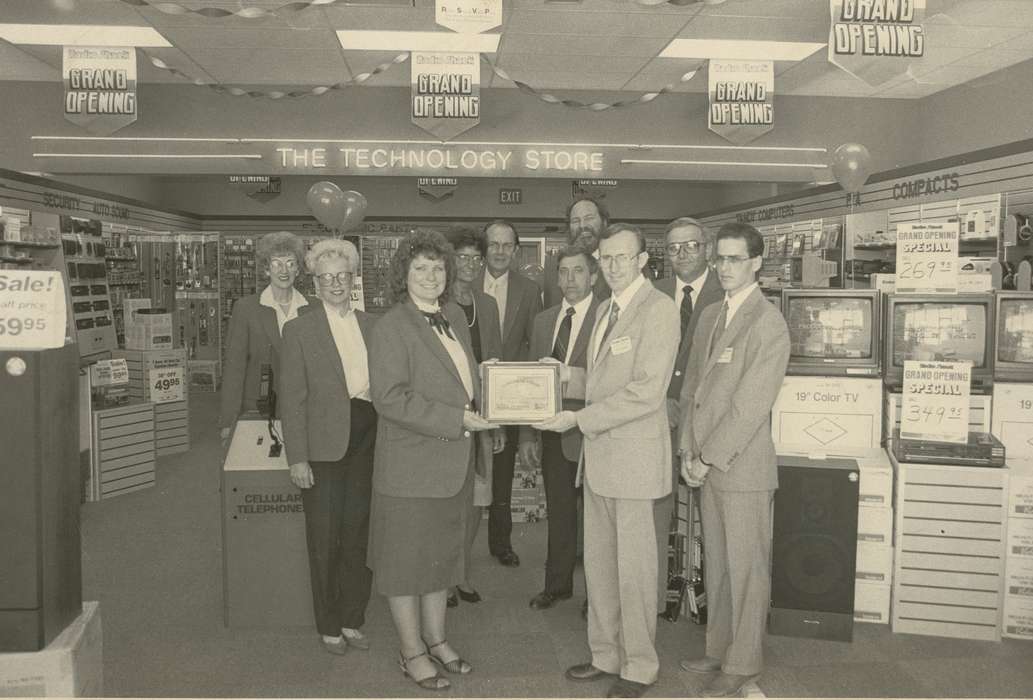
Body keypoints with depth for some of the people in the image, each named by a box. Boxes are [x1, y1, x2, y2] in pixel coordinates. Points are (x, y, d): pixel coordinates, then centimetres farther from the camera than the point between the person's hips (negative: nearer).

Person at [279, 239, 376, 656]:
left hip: (368, 441, 3)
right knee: (325, 539, 6)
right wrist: (297, 458, -10)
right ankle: (329, 626, 21)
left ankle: (353, 621, 26)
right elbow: (292, 398, -4)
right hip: (325, 446, -3)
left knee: (359, 534, 11)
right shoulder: (299, 330, -1)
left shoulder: (371, 325, 10)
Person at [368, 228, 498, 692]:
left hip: (452, 463, 8)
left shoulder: (455, 316, 9)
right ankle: (412, 652, 22)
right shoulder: (391, 327, -15)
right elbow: (390, 398, -22)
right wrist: (455, 420, -23)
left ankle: (435, 638, 35)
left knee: (443, 551, 19)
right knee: (407, 557, 6)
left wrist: (485, 408, 6)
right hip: (411, 463, -7)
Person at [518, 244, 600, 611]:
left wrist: (580, 383, -23)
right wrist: (528, 434, 10)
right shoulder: (543, 320, 11)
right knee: (558, 511, 16)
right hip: (553, 432, 5)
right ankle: (557, 584, 31)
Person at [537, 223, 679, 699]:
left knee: (633, 566, 4)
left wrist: (579, 419, -19)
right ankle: (606, 655, 31)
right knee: (598, 562, 15)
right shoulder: (605, 309, 15)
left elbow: (646, 392, -21)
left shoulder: (658, 310, -13)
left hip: (635, 455, -8)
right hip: (598, 453, 8)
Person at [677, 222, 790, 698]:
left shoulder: (768, 324, -13)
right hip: (707, 463, 7)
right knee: (715, 563, 17)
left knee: (745, 567, 5)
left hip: (742, 466, -7)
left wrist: (709, 458, -14)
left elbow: (751, 404, -17)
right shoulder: (709, 316, 12)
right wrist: (688, 451, 5)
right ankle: (719, 650, 31)